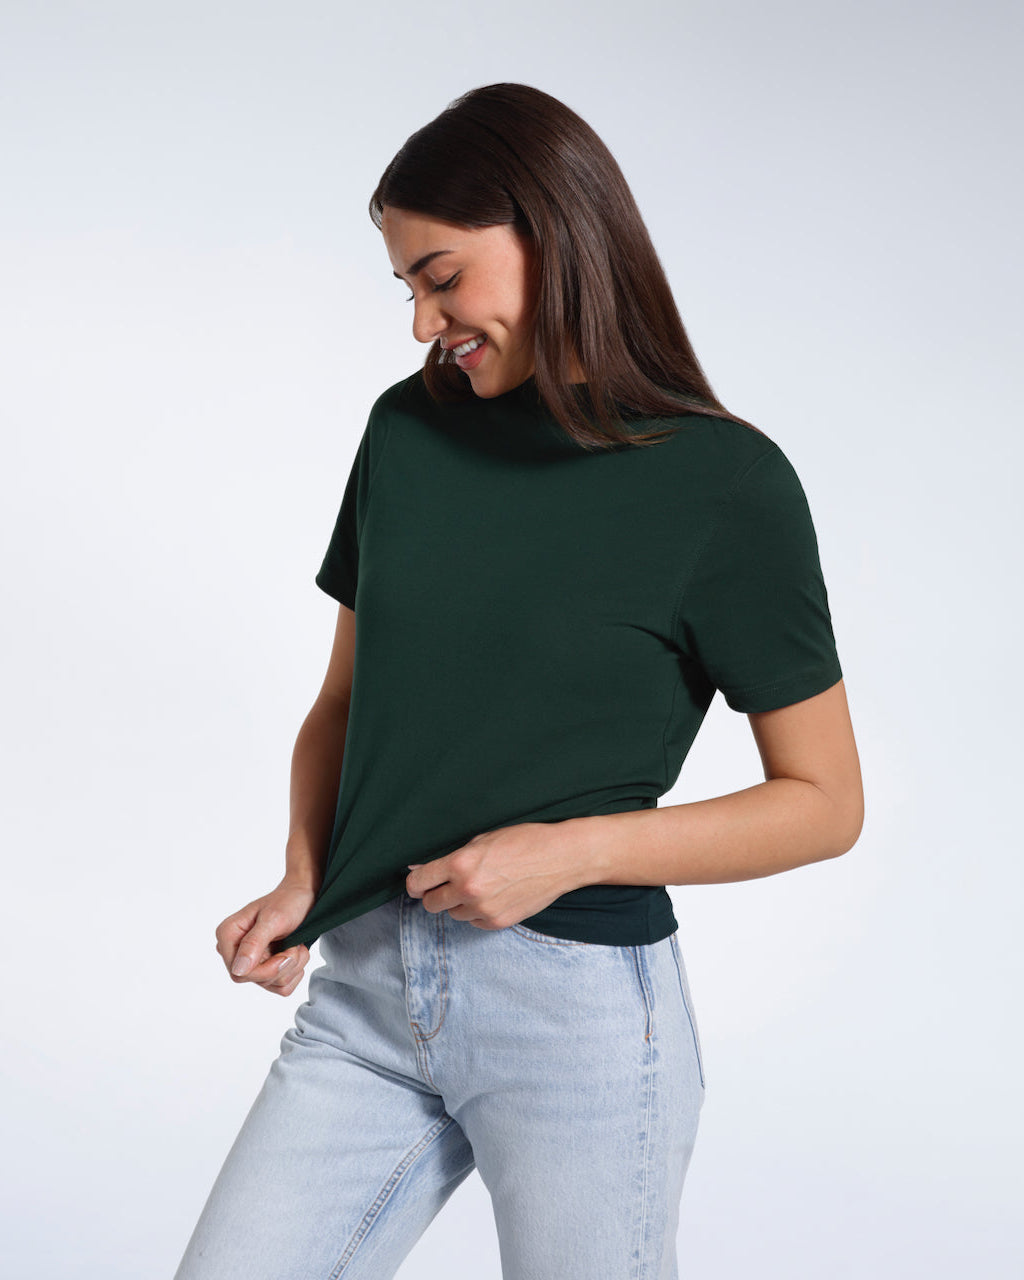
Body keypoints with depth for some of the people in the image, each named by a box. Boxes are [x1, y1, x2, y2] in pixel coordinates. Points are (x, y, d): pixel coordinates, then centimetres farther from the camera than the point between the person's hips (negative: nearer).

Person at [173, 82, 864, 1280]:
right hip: (367, 990, 4)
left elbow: (824, 801, -5)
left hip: (580, 1009, -4)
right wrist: (302, 882, -3)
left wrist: (570, 850, -15)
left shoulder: (726, 481, -8)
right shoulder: (409, 430, 5)